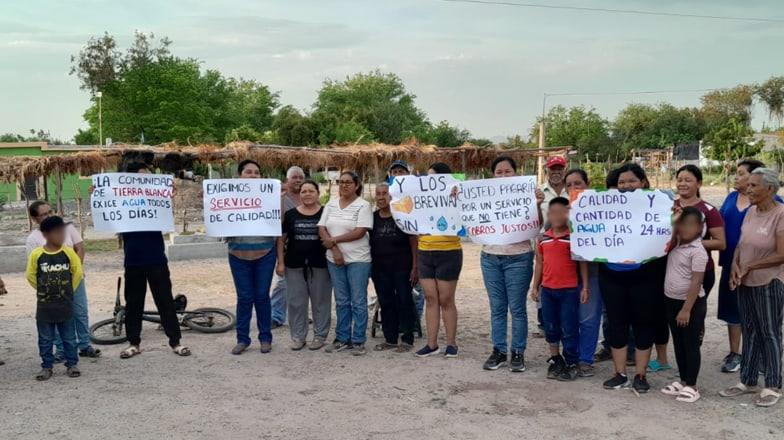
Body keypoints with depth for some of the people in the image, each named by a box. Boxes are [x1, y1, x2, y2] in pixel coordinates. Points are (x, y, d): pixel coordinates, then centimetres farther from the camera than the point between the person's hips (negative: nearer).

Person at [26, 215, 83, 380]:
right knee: (45, 339, 9)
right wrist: (44, 290, 6)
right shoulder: (36, 254, -9)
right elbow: (31, 276, 3)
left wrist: (67, 290, 7)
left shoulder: (68, 252, -7)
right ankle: (47, 366, 20)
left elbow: (78, 273, 4)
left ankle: (72, 364, 18)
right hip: (44, 306, 0)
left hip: (65, 305, 0)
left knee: (69, 337, 8)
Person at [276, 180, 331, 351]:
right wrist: (280, 262, 1)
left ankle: (320, 335, 17)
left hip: (320, 265, -2)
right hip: (294, 266, 2)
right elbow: (281, 239, 7)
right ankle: (298, 336, 18)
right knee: (296, 302, 7)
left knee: (320, 301, 5)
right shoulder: (290, 215, 5)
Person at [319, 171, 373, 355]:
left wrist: (334, 240, -12)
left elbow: (360, 232, -16)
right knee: (341, 301, 12)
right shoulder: (331, 204, 9)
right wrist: (334, 249, -10)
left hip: (358, 259, -4)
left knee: (358, 301, 1)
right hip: (334, 259, 5)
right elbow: (322, 229, 4)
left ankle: (358, 341, 9)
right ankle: (342, 339, 20)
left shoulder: (363, 205, -6)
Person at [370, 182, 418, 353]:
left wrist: (415, 267, -9)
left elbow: (413, 242, -5)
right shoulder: (373, 218, 7)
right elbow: (368, 243, 13)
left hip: (402, 268, -4)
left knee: (404, 302, 1)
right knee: (386, 303, 10)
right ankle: (390, 339, 20)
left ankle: (407, 339, 11)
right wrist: (368, 266, 7)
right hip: (380, 269, 4)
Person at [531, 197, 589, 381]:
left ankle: (571, 364, 14)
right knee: (551, 327, 13)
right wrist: (535, 287, 12)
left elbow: (583, 262, -3)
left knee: (569, 329, 2)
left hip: (570, 290, -4)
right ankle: (555, 360, 28)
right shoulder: (543, 238, 6)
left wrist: (585, 287, -6)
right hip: (547, 289, 4)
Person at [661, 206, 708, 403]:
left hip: (692, 302, -8)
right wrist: (673, 221, 4)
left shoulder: (698, 251, -18)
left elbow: (696, 282, -20)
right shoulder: (676, 243, 5)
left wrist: (686, 309, -22)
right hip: (671, 300, 8)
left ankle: (692, 387, 13)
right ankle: (682, 381, 28)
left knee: (691, 345, 3)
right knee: (678, 344, 16)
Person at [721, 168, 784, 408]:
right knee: (749, 331, 15)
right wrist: (735, 266, -5)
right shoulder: (751, 211, 6)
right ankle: (747, 381, 26)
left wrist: (750, 267, -12)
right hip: (745, 282, 7)